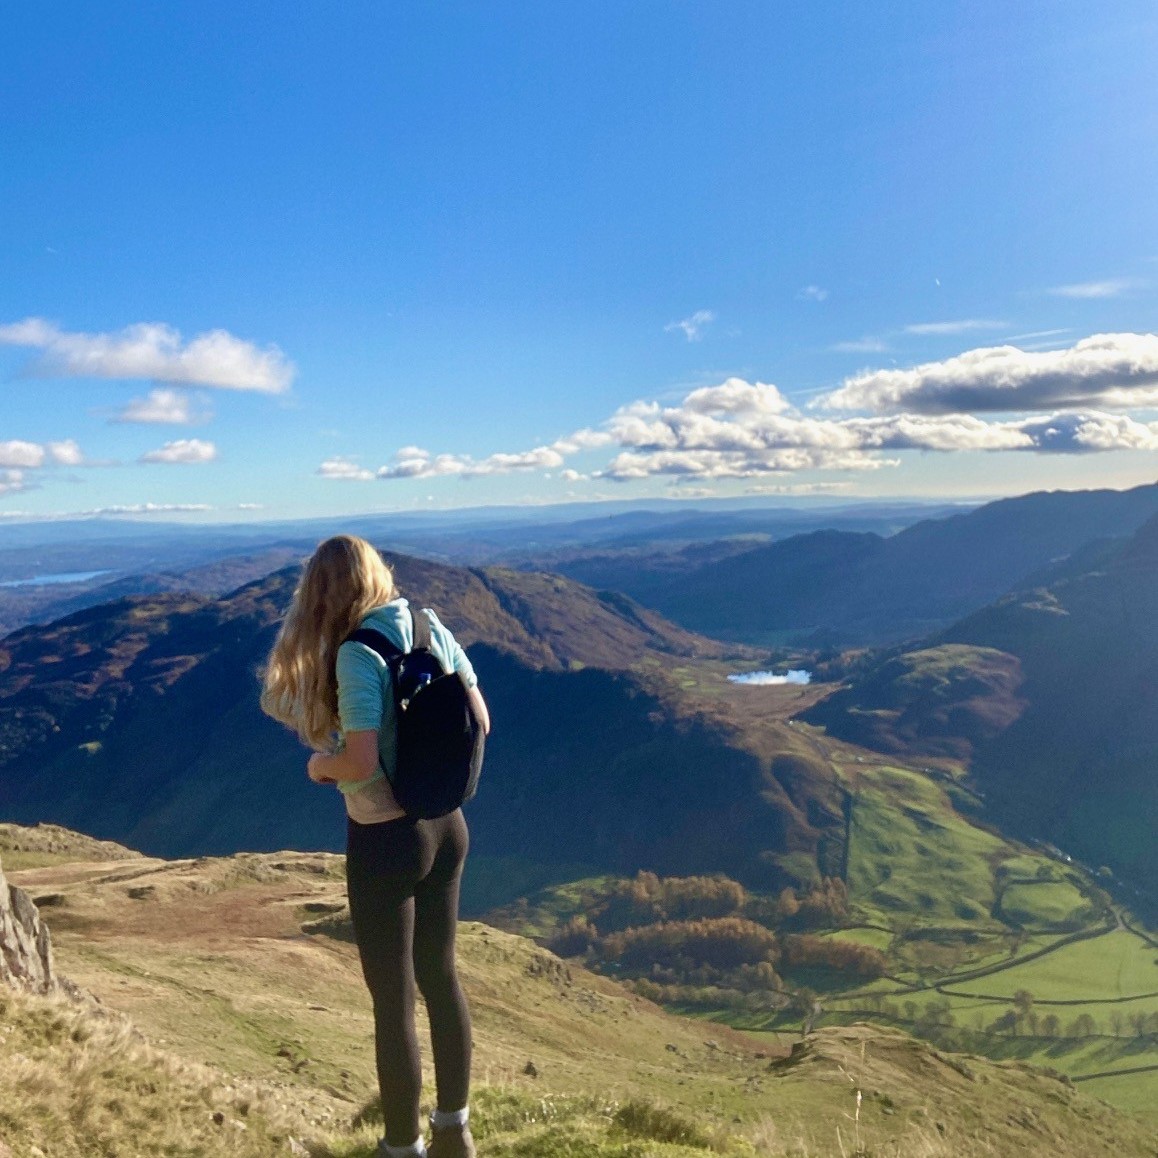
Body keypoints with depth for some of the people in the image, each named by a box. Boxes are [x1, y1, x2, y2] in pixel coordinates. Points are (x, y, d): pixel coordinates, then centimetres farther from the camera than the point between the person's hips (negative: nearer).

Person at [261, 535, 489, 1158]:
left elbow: (360, 762, -25)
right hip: (446, 827, 7)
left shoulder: (358, 654, -20)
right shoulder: (433, 629, 0)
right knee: (439, 977, 23)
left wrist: (319, 764, -5)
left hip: (386, 841, -7)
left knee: (393, 1000, 12)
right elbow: (478, 722, 4)